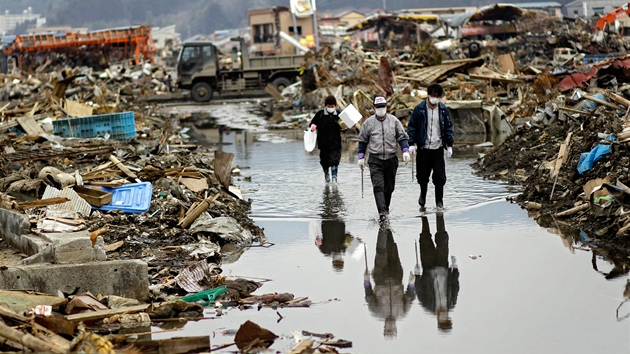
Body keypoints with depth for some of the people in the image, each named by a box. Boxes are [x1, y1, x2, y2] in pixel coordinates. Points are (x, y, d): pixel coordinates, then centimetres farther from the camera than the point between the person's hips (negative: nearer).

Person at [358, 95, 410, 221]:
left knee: (389, 187, 10)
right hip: (375, 160, -2)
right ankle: (382, 212, -19)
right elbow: (362, 141, 11)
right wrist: (361, 157, 7)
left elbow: (402, 137, 8)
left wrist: (405, 151, -6)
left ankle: (386, 208, 27)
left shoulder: (394, 121, 5)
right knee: (378, 186, -12)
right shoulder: (368, 122, 4)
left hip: (391, 159, 2)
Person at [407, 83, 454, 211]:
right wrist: (411, 144, -8)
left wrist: (449, 145, 6)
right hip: (423, 148, -1)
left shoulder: (443, 110, 4)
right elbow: (411, 127, 0)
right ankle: (423, 195, 33)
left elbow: (448, 127, 11)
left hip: (438, 148, 1)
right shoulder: (419, 109, -3)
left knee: (439, 176, -4)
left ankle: (439, 202, 2)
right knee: (422, 175, 6)